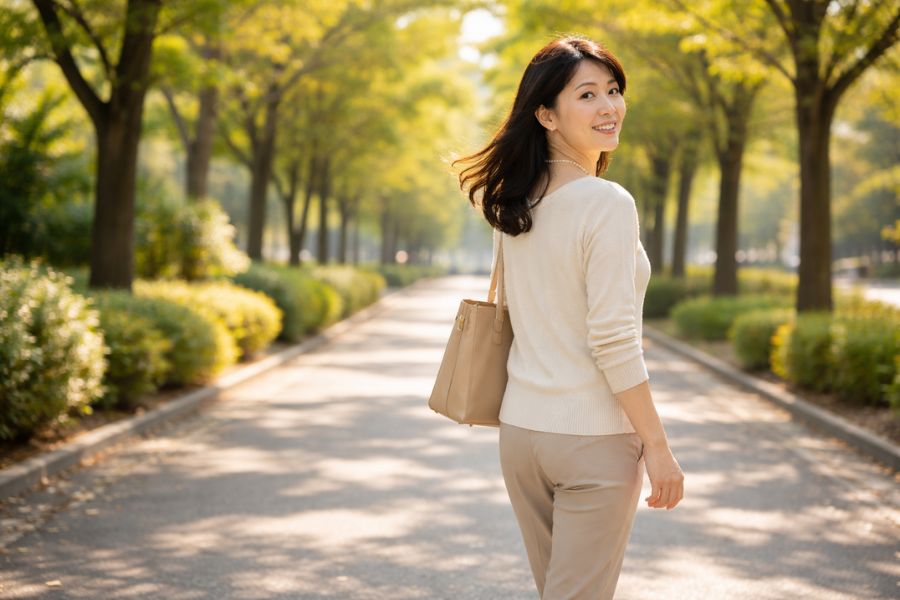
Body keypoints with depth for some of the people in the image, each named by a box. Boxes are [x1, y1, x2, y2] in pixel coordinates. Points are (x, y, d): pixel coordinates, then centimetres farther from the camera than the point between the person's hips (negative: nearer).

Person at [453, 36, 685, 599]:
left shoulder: (516, 205, 7)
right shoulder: (608, 204, -16)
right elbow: (614, 341, -20)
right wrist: (658, 446, -12)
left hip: (520, 428, 7)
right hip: (593, 438, -7)